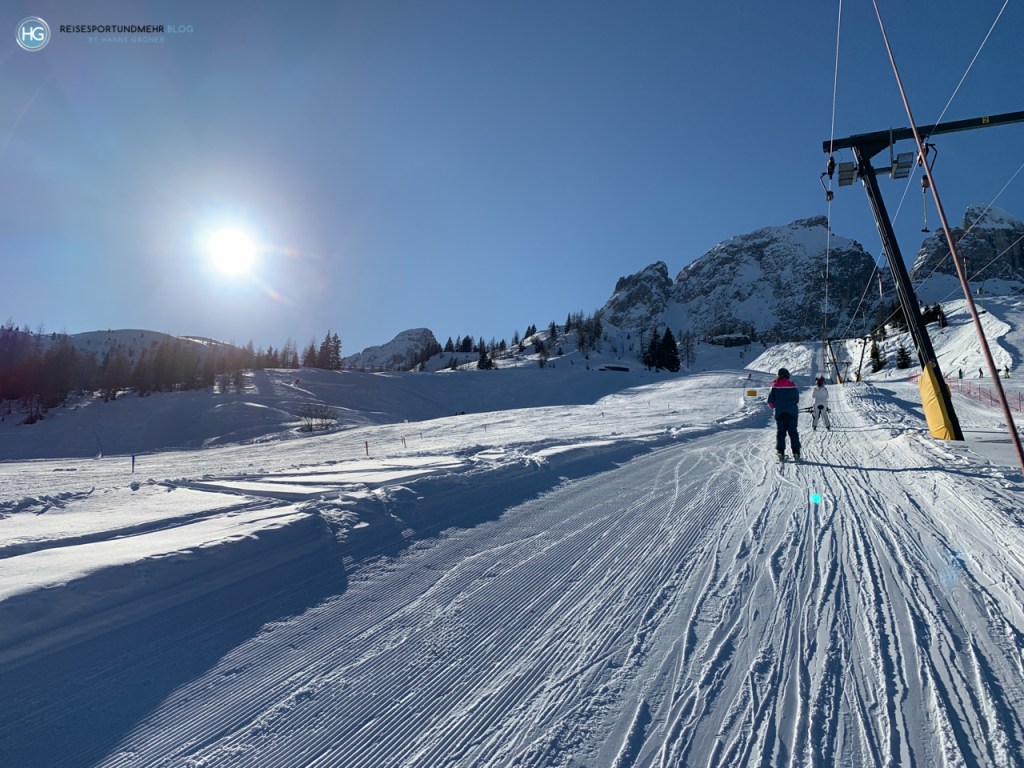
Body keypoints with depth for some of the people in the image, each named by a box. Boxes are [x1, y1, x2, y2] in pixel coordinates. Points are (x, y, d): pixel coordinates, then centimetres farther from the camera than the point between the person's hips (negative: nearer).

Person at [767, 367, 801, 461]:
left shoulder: (775, 386, -4)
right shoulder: (793, 386, -1)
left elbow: (770, 401, -3)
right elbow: (797, 399, 7)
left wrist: (774, 407, 18)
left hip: (779, 413, -1)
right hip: (792, 412, 1)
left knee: (780, 432, 5)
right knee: (793, 432, 7)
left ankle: (780, 452, -2)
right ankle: (796, 452, 2)